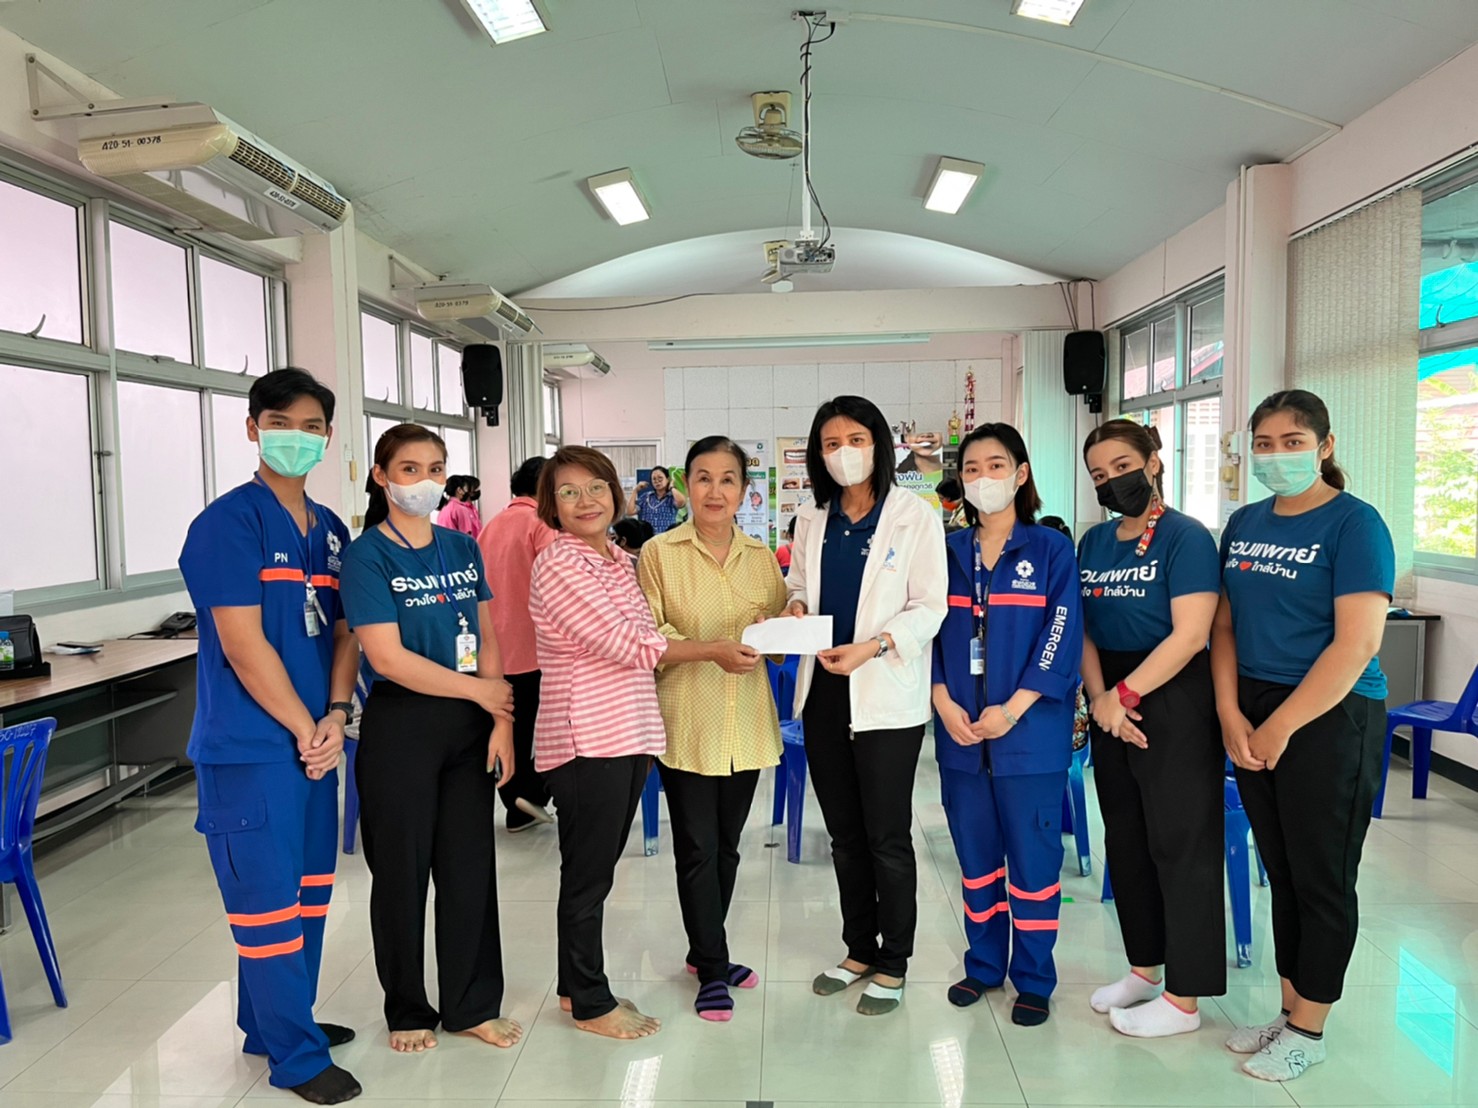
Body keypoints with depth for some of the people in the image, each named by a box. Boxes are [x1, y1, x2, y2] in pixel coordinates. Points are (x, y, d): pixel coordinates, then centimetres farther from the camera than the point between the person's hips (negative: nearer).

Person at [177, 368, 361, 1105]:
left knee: (308, 890, 16)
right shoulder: (227, 523, -13)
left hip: (314, 741, 8)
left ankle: (275, 1021, 34)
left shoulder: (331, 530, 10)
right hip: (250, 747, -7)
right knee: (268, 899, 2)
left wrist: (336, 716, -4)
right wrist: (305, 729, -11)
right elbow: (244, 646, -17)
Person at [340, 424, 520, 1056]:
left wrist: (502, 721, -3)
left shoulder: (463, 549, 7)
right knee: (403, 871, 9)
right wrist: (479, 690, -11)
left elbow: (488, 643, 6)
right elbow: (387, 656, -16)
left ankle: (474, 1006, 26)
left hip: (469, 727, 4)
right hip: (401, 726, -4)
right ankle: (408, 1011, 28)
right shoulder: (367, 557, -8)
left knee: (470, 866, 10)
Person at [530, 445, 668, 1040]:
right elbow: (629, 647, -18)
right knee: (589, 875, 6)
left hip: (630, 733, 8)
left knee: (597, 870, 18)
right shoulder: (558, 563, -14)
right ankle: (591, 1003, 23)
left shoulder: (619, 559, 13)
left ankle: (578, 986, 34)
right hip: (585, 738, -8)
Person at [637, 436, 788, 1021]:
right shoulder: (659, 553, -6)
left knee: (727, 847, 16)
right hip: (687, 725, -4)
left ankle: (705, 952, 35)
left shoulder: (761, 556, 6)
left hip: (746, 725, 4)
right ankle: (712, 969, 21)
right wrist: (711, 650, -23)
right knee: (697, 851, 4)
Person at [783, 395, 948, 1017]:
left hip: (886, 696, -5)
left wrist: (873, 646, -23)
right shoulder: (812, 521, 10)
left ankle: (893, 965, 21)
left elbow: (928, 608, -9)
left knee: (887, 837, 4)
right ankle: (859, 949, 32)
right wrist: (796, 608, -5)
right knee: (844, 833, 16)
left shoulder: (914, 517, -5)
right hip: (823, 693, 5)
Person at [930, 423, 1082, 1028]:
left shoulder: (1051, 550, -2)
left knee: (1033, 858, 4)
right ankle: (984, 963, 29)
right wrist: (945, 703, -7)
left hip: (1030, 734, -3)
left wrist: (1012, 709, -15)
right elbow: (930, 632, 6)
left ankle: (1033, 980, 20)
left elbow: (1063, 639, -8)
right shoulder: (948, 552, 8)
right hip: (960, 732, 3)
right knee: (975, 854, 13)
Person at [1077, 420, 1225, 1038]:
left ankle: (1183, 999, 13)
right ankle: (1144, 968, 31)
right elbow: (1083, 628, 8)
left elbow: (1189, 635, -18)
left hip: (1172, 702, -7)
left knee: (1179, 843, 1)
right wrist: (1099, 697, -6)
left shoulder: (1186, 538, -10)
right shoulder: (1094, 542, 10)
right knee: (1125, 840, 15)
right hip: (1112, 706, 7)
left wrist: (1126, 693, -17)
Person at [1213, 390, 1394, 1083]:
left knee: (1322, 878, 6)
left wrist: (1280, 727, -16)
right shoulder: (1243, 524, 9)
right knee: (1281, 873, 15)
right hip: (1252, 719, 6)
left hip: (1328, 719, -6)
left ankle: (1308, 1031, 21)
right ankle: (1289, 1010, 29)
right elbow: (1224, 626, 10)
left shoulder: (1354, 523, -10)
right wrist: (1231, 715, -3)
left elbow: (1357, 643, -17)